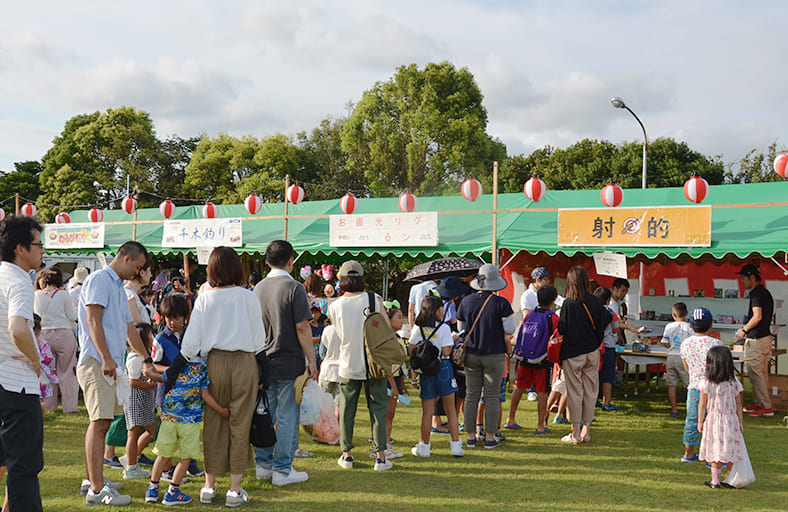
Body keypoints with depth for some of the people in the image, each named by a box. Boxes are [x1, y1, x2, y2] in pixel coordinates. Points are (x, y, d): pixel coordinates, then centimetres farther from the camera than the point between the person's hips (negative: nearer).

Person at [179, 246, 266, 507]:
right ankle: (235, 490, 10)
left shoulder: (204, 298, -2)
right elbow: (259, 339, 0)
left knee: (213, 423, 12)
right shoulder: (248, 297, -5)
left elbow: (192, 338, -3)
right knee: (240, 424, 5)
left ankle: (209, 486, 20)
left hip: (215, 361, 2)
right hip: (245, 362, -1)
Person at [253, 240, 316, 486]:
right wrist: (312, 360, -8)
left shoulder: (258, 288, 7)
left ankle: (263, 464, 21)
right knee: (287, 417, 1)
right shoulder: (294, 288, -12)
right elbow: (302, 328, -15)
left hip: (263, 362, 6)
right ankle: (282, 470, 5)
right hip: (289, 363, -6)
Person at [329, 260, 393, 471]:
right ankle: (380, 455, 5)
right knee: (378, 408, 7)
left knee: (346, 409, 13)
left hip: (348, 365, 1)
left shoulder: (334, 307, -5)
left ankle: (346, 454, 18)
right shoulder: (375, 299, -9)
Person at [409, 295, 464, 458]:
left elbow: (411, 349, 3)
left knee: (427, 411, 8)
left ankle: (425, 447, 12)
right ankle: (456, 445, 8)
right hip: (442, 368, -3)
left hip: (424, 370, 3)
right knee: (450, 409, 7)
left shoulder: (417, 328, 2)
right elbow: (446, 351, -13)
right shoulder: (444, 328, -8)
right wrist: (452, 342, 5)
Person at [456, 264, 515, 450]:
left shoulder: (466, 301, -1)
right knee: (492, 397, 5)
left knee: (471, 396, 9)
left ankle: (470, 437, 14)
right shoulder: (501, 303, -11)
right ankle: (490, 437, 8)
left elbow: (461, 329, 7)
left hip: (471, 355, 3)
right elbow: (510, 330, -9)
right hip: (494, 355, -3)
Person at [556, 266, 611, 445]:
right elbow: (605, 320, 9)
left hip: (573, 354, -4)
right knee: (590, 391, 11)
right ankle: (586, 431, 17)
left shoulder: (569, 303, -14)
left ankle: (576, 434, 7)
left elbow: (562, 329, -12)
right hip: (593, 352, 4)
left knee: (574, 392, 3)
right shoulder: (596, 302, -2)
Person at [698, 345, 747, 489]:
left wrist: (700, 422, 7)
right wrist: (741, 423, 10)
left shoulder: (706, 383, -10)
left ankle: (715, 480, 14)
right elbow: (738, 404, 1)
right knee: (731, 450, 12)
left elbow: (702, 405, -4)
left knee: (716, 450, 8)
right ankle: (729, 479, 19)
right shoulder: (734, 382, -6)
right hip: (731, 420, 1)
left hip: (713, 420, -1)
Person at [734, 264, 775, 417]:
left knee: (755, 373, -4)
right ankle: (758, 403, 23)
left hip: (756, 340, -10)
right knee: (762, 373, 15)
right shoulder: (765, 292, 14)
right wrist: (747, 328, 19)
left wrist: (744, 330, -11)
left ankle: (766, 407, -1)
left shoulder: (756, 294, -17)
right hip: (765, 337, 10)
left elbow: (757, 317, -24)